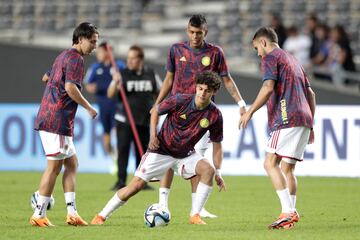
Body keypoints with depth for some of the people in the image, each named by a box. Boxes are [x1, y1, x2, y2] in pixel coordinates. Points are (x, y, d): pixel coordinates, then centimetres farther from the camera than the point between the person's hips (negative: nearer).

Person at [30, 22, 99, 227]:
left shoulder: (64, 56, 20)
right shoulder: (76, 58, -10)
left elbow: (47, 79, 25)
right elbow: (70, 87, -21)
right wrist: (89, 107, -10)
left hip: (47, 117, 10)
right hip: (58, 120, -10)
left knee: (72, 162, 12)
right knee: (55, 166, -6)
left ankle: (72, 212, 7)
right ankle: (39, 215, -4)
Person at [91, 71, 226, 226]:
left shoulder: (215, 115, -12)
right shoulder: (180, 101, -19)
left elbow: (217, 145, 0)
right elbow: (156, 111, -1)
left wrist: (218, 174, -4)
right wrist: (153, 135, -12)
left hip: (185, 154, 3)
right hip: (161, 150, -2)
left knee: (208, 170, -24)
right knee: (136, 185, -9)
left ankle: (195, 217, -16)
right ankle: (101, 217, 3)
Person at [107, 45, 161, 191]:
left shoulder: (151, 75, 5)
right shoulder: (123, 74, -3)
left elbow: (160, 94, 16)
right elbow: (110, 94, -12)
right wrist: (115, 83, -31)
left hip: (144, 121, 3)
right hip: (124, 120, -3)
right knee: (123, 150, -10)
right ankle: (121, 181, -10)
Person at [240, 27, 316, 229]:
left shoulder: (271, 58, 2)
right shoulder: (292, 60, 28)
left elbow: (268, 87, -15)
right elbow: (310, 94, 26)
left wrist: (250, 112, -12)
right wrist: (310, 125, 28)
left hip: (287, 119, -9)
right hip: (303, 120, 9)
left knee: (271, 163, -12)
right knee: (287, 168, 10)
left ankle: (288, 211, -23)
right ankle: (292, 213, 4)